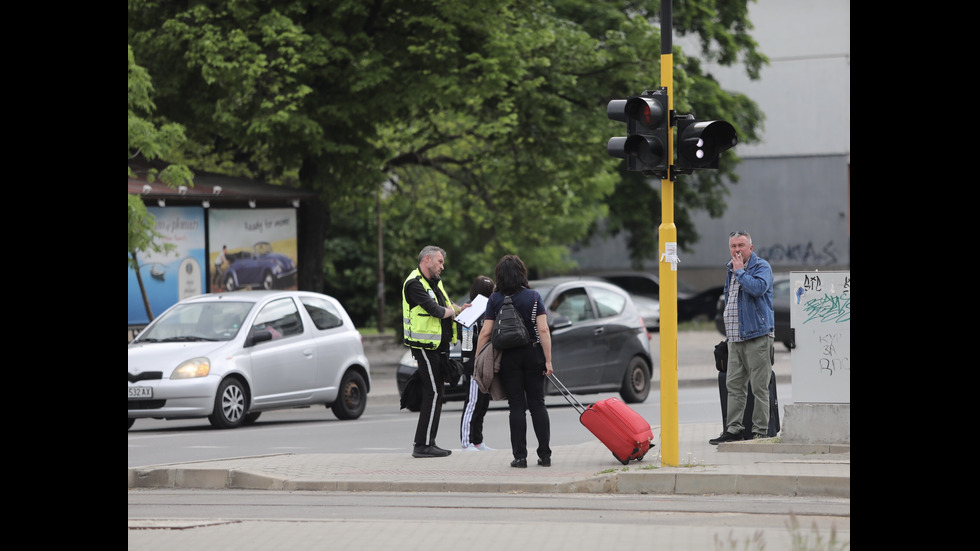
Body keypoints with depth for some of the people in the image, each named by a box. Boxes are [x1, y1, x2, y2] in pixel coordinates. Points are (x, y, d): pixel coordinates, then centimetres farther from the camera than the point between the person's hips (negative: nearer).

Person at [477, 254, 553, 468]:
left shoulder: (495, 299, -3)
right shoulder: (534, 297, -3)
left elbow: (486, 332, -6)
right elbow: (543, 330, -9)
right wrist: (548, 361, -7)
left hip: (508, 357, -1)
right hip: (533, 354, 1)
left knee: (516, 406, 3)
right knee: (537, 404, 8)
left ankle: (520, 456, -3)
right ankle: (545, 454, 5)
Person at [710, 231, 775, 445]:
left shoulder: (761, 266, -5)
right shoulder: (731, 270, 18)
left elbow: (758, 287, -24)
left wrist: (740, 271, -13)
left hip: (757, 336, -8)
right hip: (735, 337, 8)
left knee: (759, 386, -5)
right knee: (734, 385, 6)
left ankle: (760, 431, -1)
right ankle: (733, 429, 8)